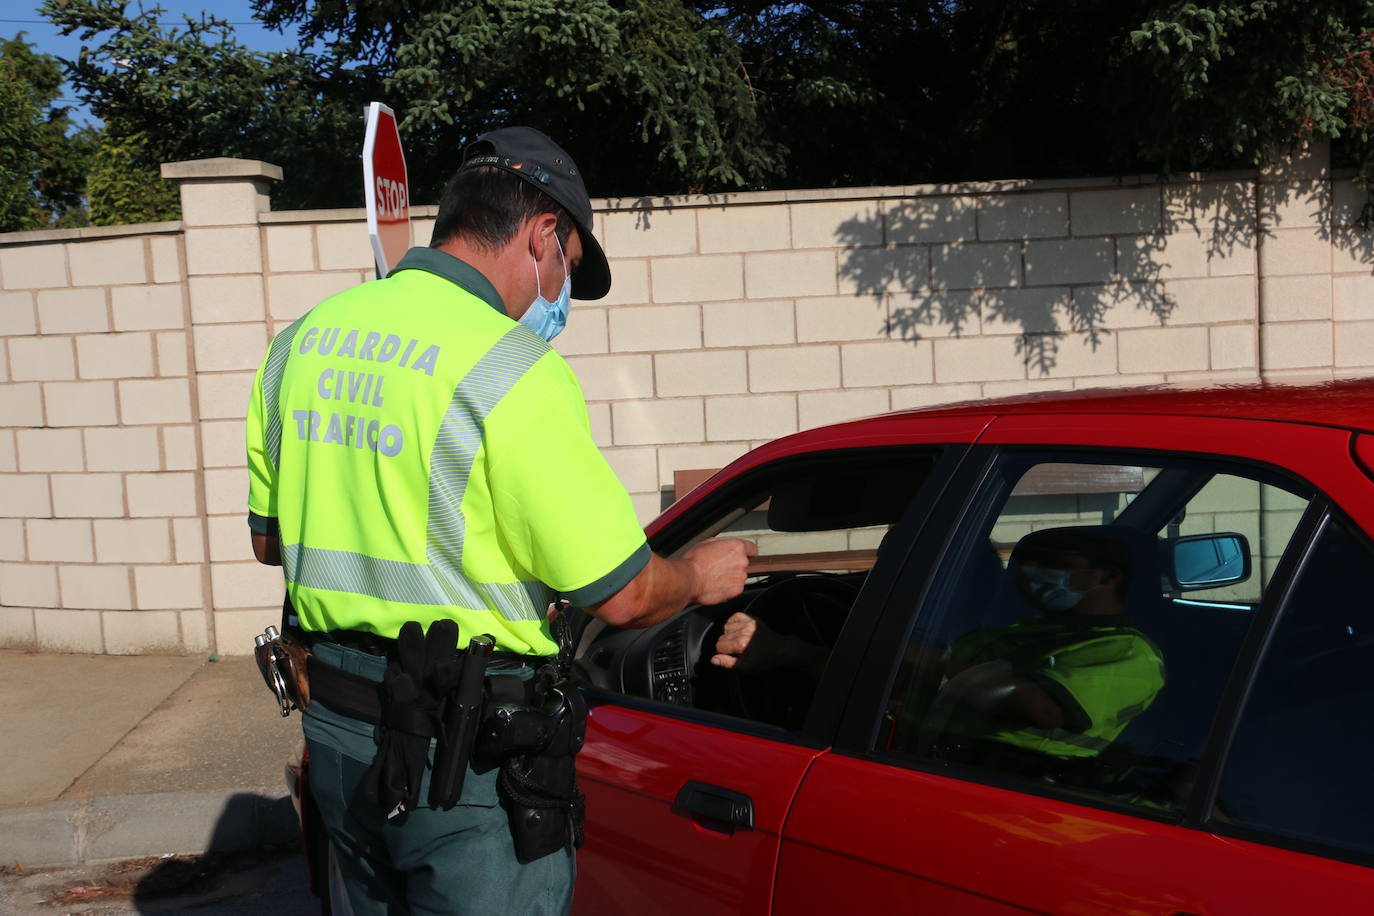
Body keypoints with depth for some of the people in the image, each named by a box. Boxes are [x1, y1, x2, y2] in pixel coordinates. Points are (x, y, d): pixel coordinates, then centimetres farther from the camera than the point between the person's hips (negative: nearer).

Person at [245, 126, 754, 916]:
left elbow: (269, 538, 14)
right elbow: (622, 594, -16)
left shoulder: (304, 339, 4)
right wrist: (700, 575, 4)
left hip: (335, 731, 8)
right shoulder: (511, 369, -19)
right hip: (468, 761, -7)